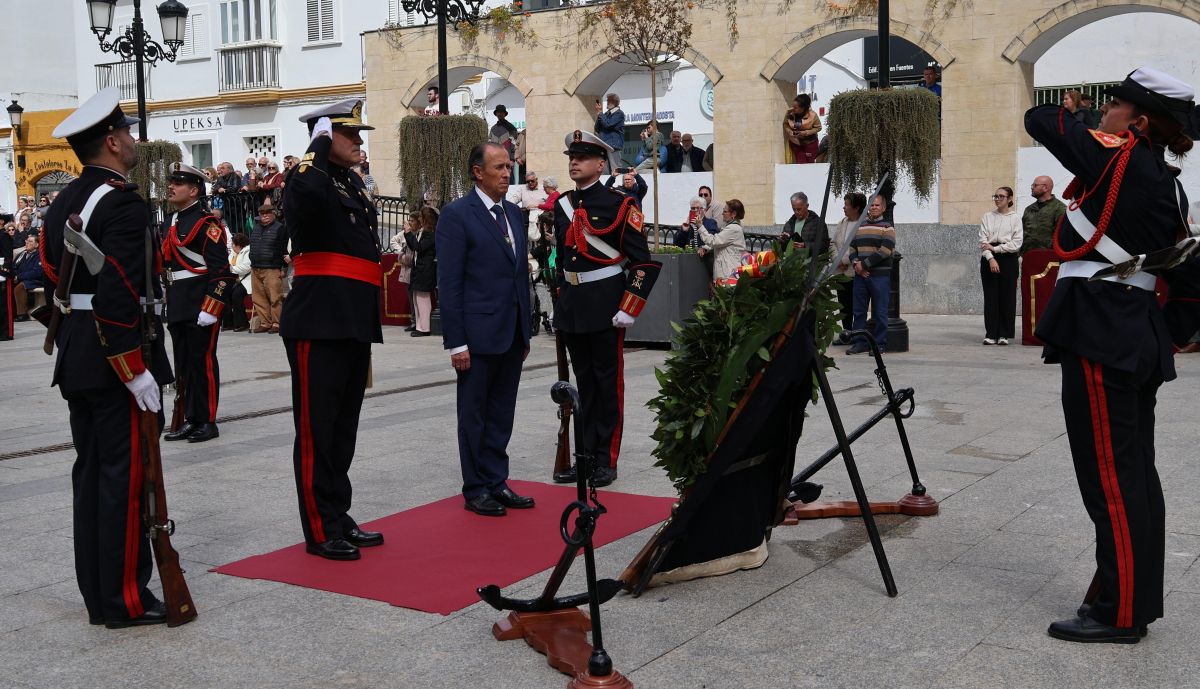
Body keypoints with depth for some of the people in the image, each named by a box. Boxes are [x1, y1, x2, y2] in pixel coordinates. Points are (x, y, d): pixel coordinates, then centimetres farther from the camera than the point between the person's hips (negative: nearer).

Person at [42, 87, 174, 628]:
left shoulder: (63, 203, 14)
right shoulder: (122, 203, -15)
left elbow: (53, 278, 17)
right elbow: (118, 296, -23)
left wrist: (70, 347, 21)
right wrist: (136, 370, -20)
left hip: (75, 359, 9)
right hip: (116, 361, -9)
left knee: (90, 473, 13)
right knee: (124, 477, -3)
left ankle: (97, 596, 21)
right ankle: (125, 601, 3)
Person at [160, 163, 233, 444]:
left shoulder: (206, 223, -11)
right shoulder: (169, 223, 16)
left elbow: (221, 270, -16)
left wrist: (209, 309, -20)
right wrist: (169, 303, 20)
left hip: (201, 305, -9)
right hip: (177, 308, 9)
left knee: (203, 362, -2)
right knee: (184, 364, 12)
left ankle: (207, 422, 6)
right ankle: (192, 420, 20)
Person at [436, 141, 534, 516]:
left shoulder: (513, 213, 13)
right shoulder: (456, 215, -9)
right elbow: (449, 284, -12)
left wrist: (525, 331, 14)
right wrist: (455, 342, -15)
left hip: (512, 334, 7)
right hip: (478, 334, -6)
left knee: (501, 414, 13)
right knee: (474, 415, 6)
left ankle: (497, 483, 22)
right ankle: (476, 489, 15)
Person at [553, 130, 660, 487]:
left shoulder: (619, 203, -8)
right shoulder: (562, 205, 10)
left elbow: (644, 262, -10)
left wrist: (628, 309, -15)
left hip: (605, 306, -6)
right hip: (571, 307, 6)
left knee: (608, 382, 2)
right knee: (584, 382, 12)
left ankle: (607, 460, 10)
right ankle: (585, 454, 20)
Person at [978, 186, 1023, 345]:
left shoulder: (1015, 218, 3)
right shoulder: (987, 217, 8)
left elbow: (1016, 244, -4)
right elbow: (983, 240, 0)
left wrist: (995, 248, -9)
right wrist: (991, 258, -13)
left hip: (1008, 259, -1)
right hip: (989, 259, 1)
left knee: (1007, 297, 0)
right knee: (990, 296, 0)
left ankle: (1004, 334, 6)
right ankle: (991, 334, 3)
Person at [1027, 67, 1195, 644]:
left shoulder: (1116, 157, -10)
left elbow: (1038, 121, -1)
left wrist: (1071, 115, 19)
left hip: (1098, 330, -9)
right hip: (1139, 331, 9)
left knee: (1109, 476, -4)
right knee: (1134, 471, 14)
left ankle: (1118, 613, 3)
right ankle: (1134, 597, 23)